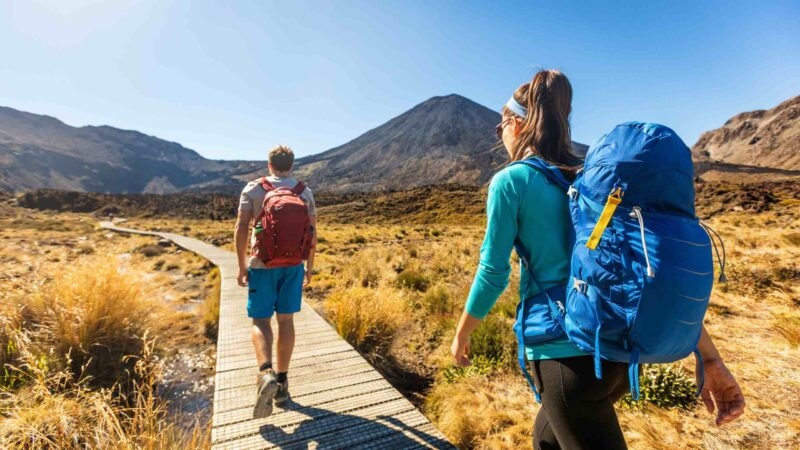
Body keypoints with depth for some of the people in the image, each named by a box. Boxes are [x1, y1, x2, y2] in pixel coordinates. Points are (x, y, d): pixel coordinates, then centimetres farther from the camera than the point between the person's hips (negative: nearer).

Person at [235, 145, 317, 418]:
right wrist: (309, 267, 11)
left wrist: (242, 266, 2)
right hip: (293, 264, 2)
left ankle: (266, 373, -16)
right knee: (286, 320, 10)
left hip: (262, 264, -2)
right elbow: (312, 233, 2)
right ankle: (282, 383, 18)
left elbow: (241, 229, -6)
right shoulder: (305, 192, 3)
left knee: (260, 320, 7)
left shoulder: (253, 189, -1)